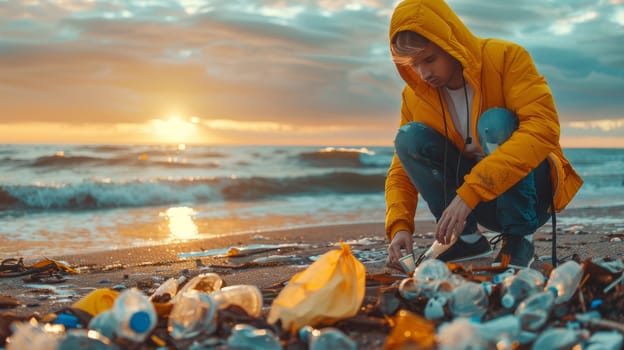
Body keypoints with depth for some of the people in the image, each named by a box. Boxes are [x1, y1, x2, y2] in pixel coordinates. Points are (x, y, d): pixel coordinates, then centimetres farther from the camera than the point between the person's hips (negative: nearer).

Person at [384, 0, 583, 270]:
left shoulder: (506, 57, -18)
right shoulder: (414, 96, -4)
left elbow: (544, 128, -31)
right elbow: (402, 168, -1)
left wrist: (470, 191, -39)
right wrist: (400, 226, -22)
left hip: (529, 191, -4)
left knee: (496, 122, -30)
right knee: (409, 137, -16)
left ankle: (519, 238, -20)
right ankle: (467, 239, -9)